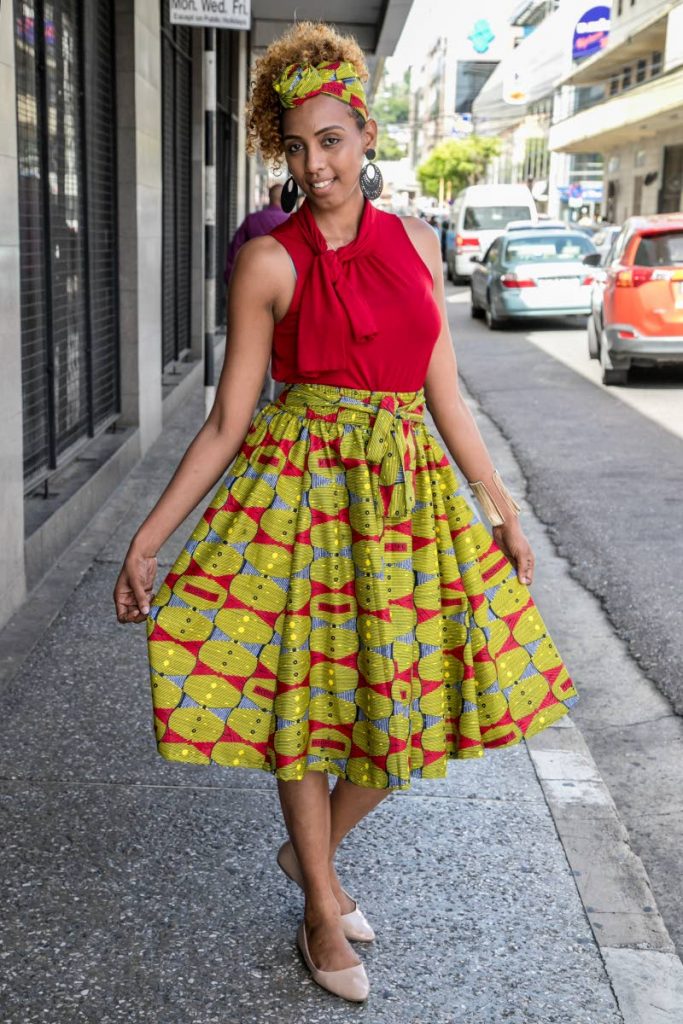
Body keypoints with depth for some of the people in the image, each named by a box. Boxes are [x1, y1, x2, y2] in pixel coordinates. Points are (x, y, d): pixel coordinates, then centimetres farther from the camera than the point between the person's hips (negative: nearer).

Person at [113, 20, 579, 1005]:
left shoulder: (415, 242, 6)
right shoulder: (269, 262, -4)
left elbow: (444, 395, 9)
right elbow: (228, 419, -4)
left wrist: (503, 507, 10)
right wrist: (150, 535, -8)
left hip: (406, 489, 4)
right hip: (299, 482, -3)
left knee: (402, 691, 7)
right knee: (303, 693, 4)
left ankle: (314, 849, 34)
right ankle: (323, 906, 26)